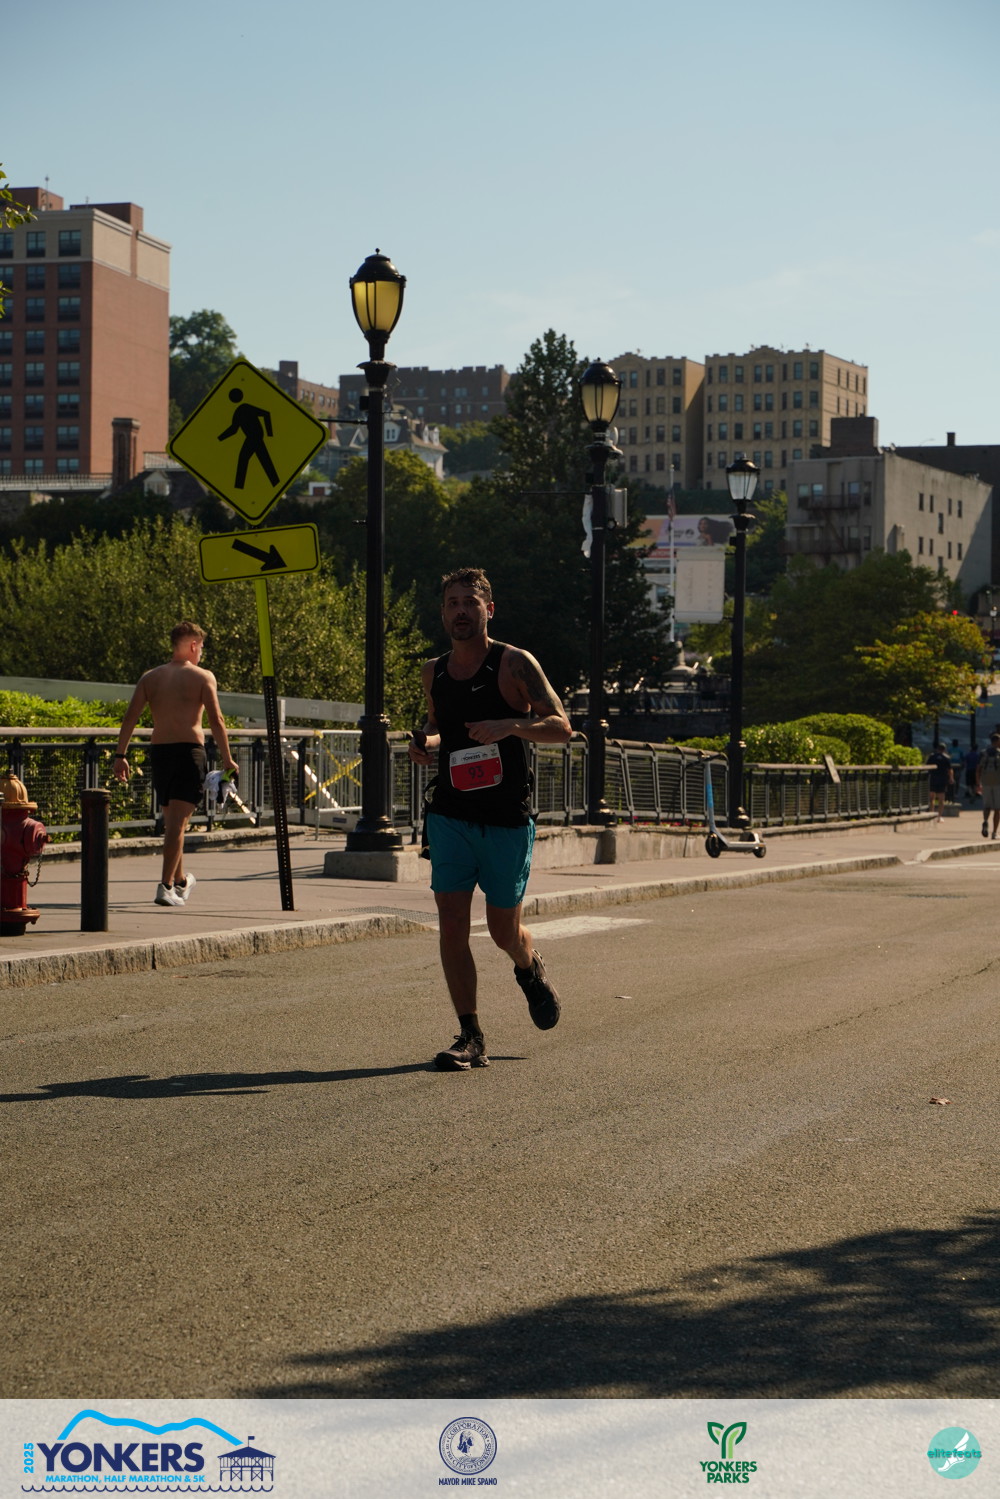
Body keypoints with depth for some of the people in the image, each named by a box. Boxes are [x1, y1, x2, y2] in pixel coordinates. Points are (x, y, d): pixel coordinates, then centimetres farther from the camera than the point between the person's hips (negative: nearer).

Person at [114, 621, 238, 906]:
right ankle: (166, 886, -17)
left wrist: (121, 755, 3)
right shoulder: (202, 677, -1)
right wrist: (227, 759, -3)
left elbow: (130, 717, 2)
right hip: (189, 750, -4)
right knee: (178, 822, -7)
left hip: (159, 751, 5)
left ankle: (181, 880, 34)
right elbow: (215, 720, -8)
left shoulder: (150, 677, 10)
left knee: (171, 821, 19)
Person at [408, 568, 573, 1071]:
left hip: (507, 821, -3)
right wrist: (426, 745, 2)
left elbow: (561, 727, -10)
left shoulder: (515, 664, -7)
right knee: (451, 925, -7)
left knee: (503, 930, 6)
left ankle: (531, 972, 42)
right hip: (450, 816, 3)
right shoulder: (433, 672, 8)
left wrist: (509, 725, -27)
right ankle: (470, 1039, 0)